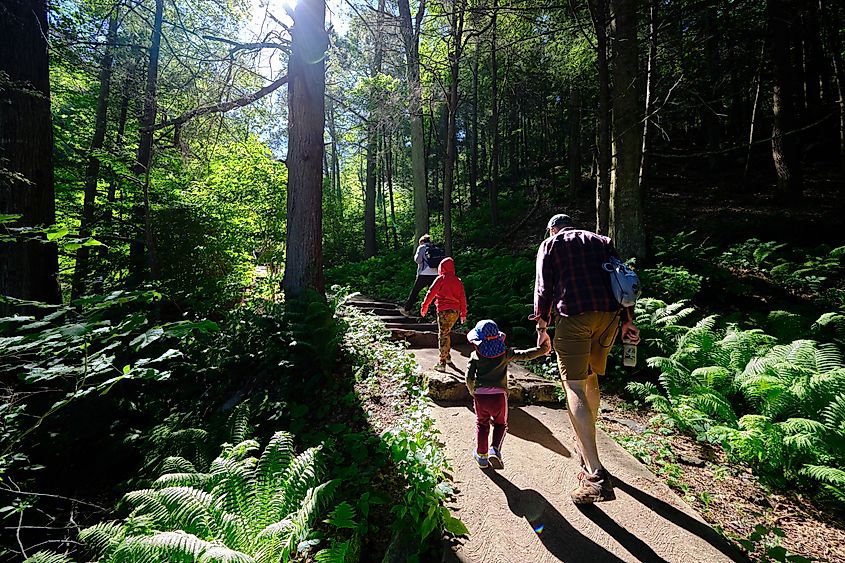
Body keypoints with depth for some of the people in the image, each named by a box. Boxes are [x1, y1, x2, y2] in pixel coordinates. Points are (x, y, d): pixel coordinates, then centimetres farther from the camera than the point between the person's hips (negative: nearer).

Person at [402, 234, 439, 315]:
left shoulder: (421, 248, 2)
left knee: (414, 292, 7)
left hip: (424, 274, -4)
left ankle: (406, 309, 14)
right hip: (435, 274, 4)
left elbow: (418, 260, -6)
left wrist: (415, 256, 12)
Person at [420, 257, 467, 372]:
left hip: (444, 310, -5)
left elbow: (431, 293, -6)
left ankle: (442, 363, -2)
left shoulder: (441, 279, -4)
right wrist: (463, 314, 16)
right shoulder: (458, 281, 10)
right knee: (447, 333, 21)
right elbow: (463, 298, 10)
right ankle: (447, 357, 26)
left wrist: (424, 307, 4)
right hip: (456, 311, 5)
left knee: (443, 336, -2)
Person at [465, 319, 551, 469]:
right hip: (499, 395, 0)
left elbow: (469, 379, 0)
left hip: (480, 396, 0)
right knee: (500, 424, 22)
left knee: (482, 424, 22)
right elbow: (525, 355, 6)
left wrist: (473, 392, 17)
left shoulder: (475, 356, 1)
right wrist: (542, 349, 19)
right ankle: (495, 450, 2)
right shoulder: (505, 354, 1)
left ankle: (481, 455, 22)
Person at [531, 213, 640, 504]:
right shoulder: (602, 242, 22)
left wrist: (541, 327, 7)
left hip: (573, 317, -5)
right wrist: (628, 320, 17)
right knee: (591, 379, 22)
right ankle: (585, 444, 37)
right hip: (609, 316, 6)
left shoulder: (550, 245, 10)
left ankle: (595, 474, -16)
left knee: (575, 389, -8)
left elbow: (544, 288, 2)